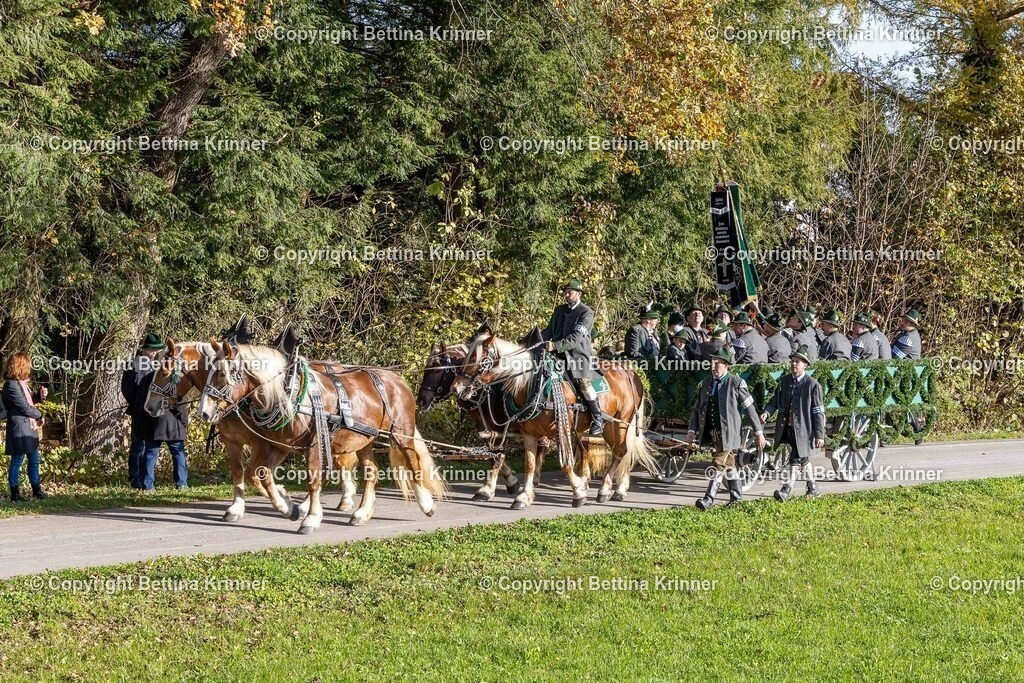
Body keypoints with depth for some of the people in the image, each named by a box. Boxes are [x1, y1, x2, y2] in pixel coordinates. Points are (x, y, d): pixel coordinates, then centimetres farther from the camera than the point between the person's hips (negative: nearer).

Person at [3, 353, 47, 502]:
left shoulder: (22, 383, 12)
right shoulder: (11, 385, -18)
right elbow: (24, 407, -18)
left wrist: (39, 395, 3)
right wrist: (39, 414, -4)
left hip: (30, 428, 9)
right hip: (19, 429, -9)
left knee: (34, 460, 15)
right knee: (17, 461, -1)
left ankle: (37, 490, 25)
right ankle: (15, 494, 6)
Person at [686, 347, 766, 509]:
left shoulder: (736, 383, -8)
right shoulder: (706, 383, 9)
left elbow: (749, 408, -5)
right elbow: (697, 408, 11)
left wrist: (759, 432, -5)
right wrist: (692, 430, 1)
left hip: (728, 432, -6)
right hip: (711, 432, 6)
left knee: (719, 464, -11)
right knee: (729, 464, 15)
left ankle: (709, 498, -9)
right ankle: (736, 497, 24)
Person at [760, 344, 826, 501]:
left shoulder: (813, 385, -9)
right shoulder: (784, 381, 7)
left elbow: (819, 412, -8)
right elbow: (775, 400, 11)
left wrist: (820, 435, -11)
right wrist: (767, 412, -11)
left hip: (803, 429, -6)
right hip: (787, 428, 6)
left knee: (796, 459, -10)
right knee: (803, 458, 19)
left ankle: (786, 490, -12)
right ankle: (812, 486, 34)